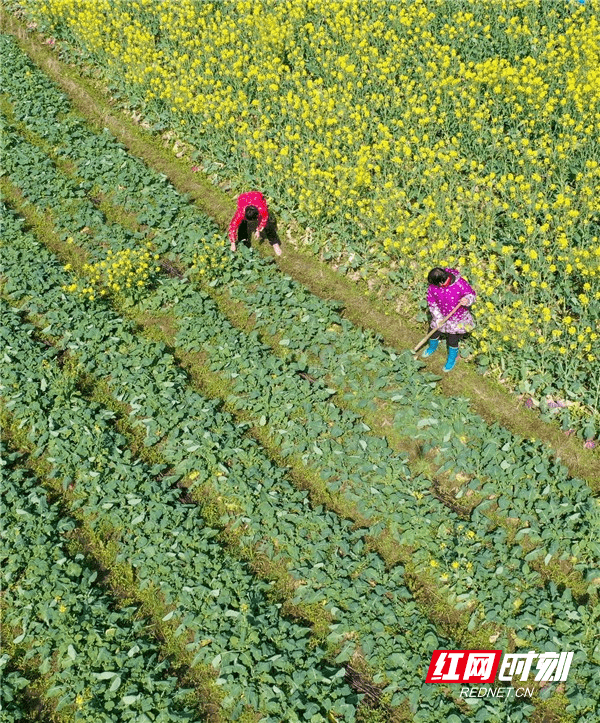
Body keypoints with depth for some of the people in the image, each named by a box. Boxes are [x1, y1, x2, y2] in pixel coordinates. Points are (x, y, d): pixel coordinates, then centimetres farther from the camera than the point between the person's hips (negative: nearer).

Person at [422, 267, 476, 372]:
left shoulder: (460, 283, -31)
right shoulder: (433, 286, -23)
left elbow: (472, 294, -16)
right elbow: (431, 301, -8)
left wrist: (467, 300, -39)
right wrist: (438, 317, -14)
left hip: (457, 319, -3)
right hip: (441, 316, 3)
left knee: (452, 341, 11)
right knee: (434, 333, 23)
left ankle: (452, 359, 43)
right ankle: (432, 347, 61)